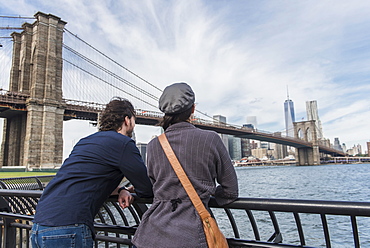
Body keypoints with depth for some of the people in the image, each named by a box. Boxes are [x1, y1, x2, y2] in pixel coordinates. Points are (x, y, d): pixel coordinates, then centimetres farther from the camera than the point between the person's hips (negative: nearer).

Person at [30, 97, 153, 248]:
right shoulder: (122, 143, -9)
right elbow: (147, 190, -7)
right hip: (67, 229, -8)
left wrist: (120, 190, 11)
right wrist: (134, 189, 17)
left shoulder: (87, 141, 17)